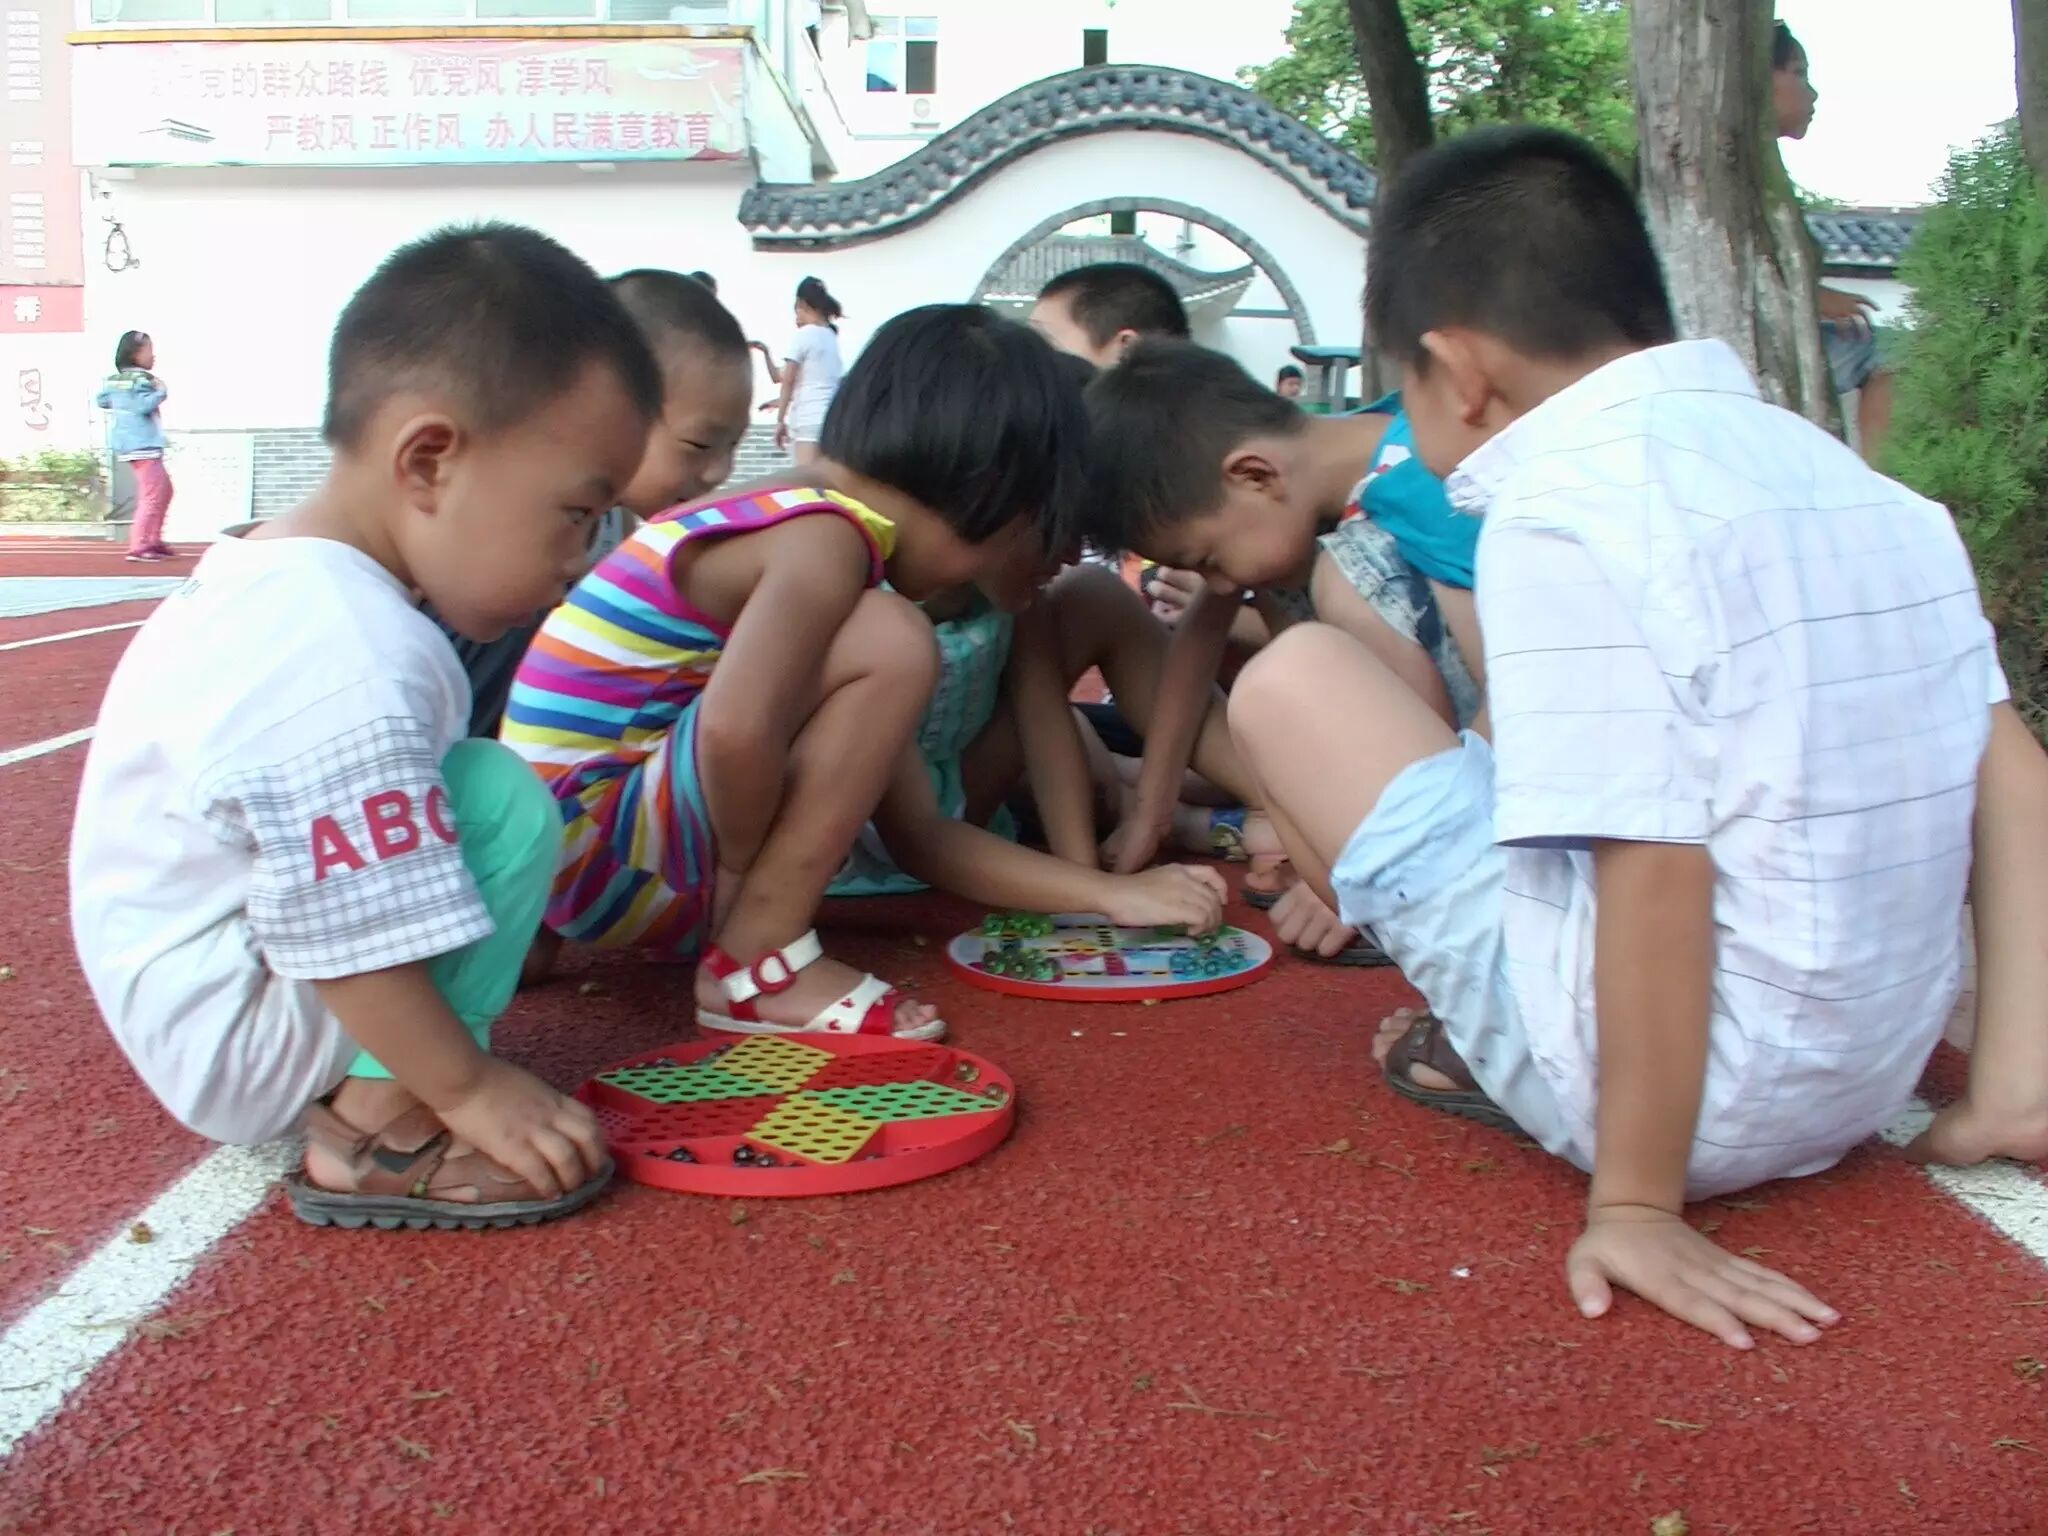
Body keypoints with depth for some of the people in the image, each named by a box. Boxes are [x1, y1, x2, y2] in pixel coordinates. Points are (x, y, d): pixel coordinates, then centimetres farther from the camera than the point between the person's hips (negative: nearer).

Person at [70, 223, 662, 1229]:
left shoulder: (271, 573, 4)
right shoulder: (349, 666, -29)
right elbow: (363, 939, -28)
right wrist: (471, 1088, -17)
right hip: (231, 1042, -10)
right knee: (503, 802, -23)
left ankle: (367, 1089, 5)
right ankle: (374, 1123, -16)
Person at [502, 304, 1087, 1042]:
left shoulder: (794, 510, 12)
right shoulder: (825, 540, -18)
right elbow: (737, 728, -34)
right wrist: (747, 871, -15)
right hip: (587, 848, -10)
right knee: (888, 643, -20)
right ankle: (756, 960, -15)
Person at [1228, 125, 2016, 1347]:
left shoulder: (1562, 507, -17)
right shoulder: (1850, 478, 7)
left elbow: (1655, 869, -22)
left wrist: (1636, 1204, -16)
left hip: (1687, 1087, -8)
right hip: (1874, 1082, 8)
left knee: (1293, 679, -3)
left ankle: (1487, 1050, 3)